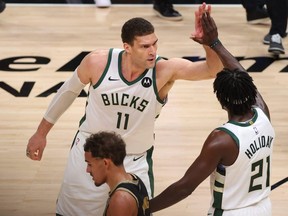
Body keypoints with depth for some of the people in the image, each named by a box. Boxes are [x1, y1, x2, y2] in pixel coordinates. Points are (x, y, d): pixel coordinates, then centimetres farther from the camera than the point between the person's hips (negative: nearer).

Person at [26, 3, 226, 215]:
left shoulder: (166, 70, -24)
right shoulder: (98, 62, -21)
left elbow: (213, 69, -38)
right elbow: (69, 91, -2)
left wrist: (208, 40, -58)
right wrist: (41, 133, 7)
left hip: (134, 163, -1)